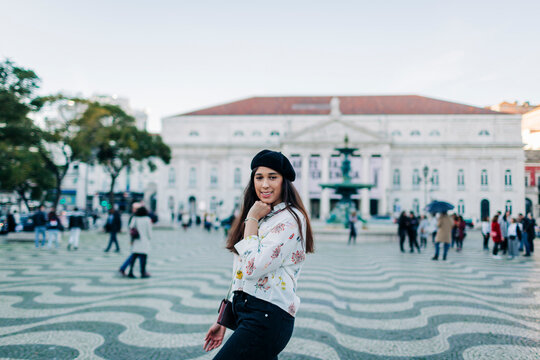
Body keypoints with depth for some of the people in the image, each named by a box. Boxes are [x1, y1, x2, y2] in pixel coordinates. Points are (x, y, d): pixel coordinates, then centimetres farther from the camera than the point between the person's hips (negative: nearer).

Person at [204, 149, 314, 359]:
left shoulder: (290, 219, -11)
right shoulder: (262, 217, 16)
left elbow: (253, 269, -20)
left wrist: (252, 219, -10)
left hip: (266, 318, -9)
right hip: (246, 312, 9)